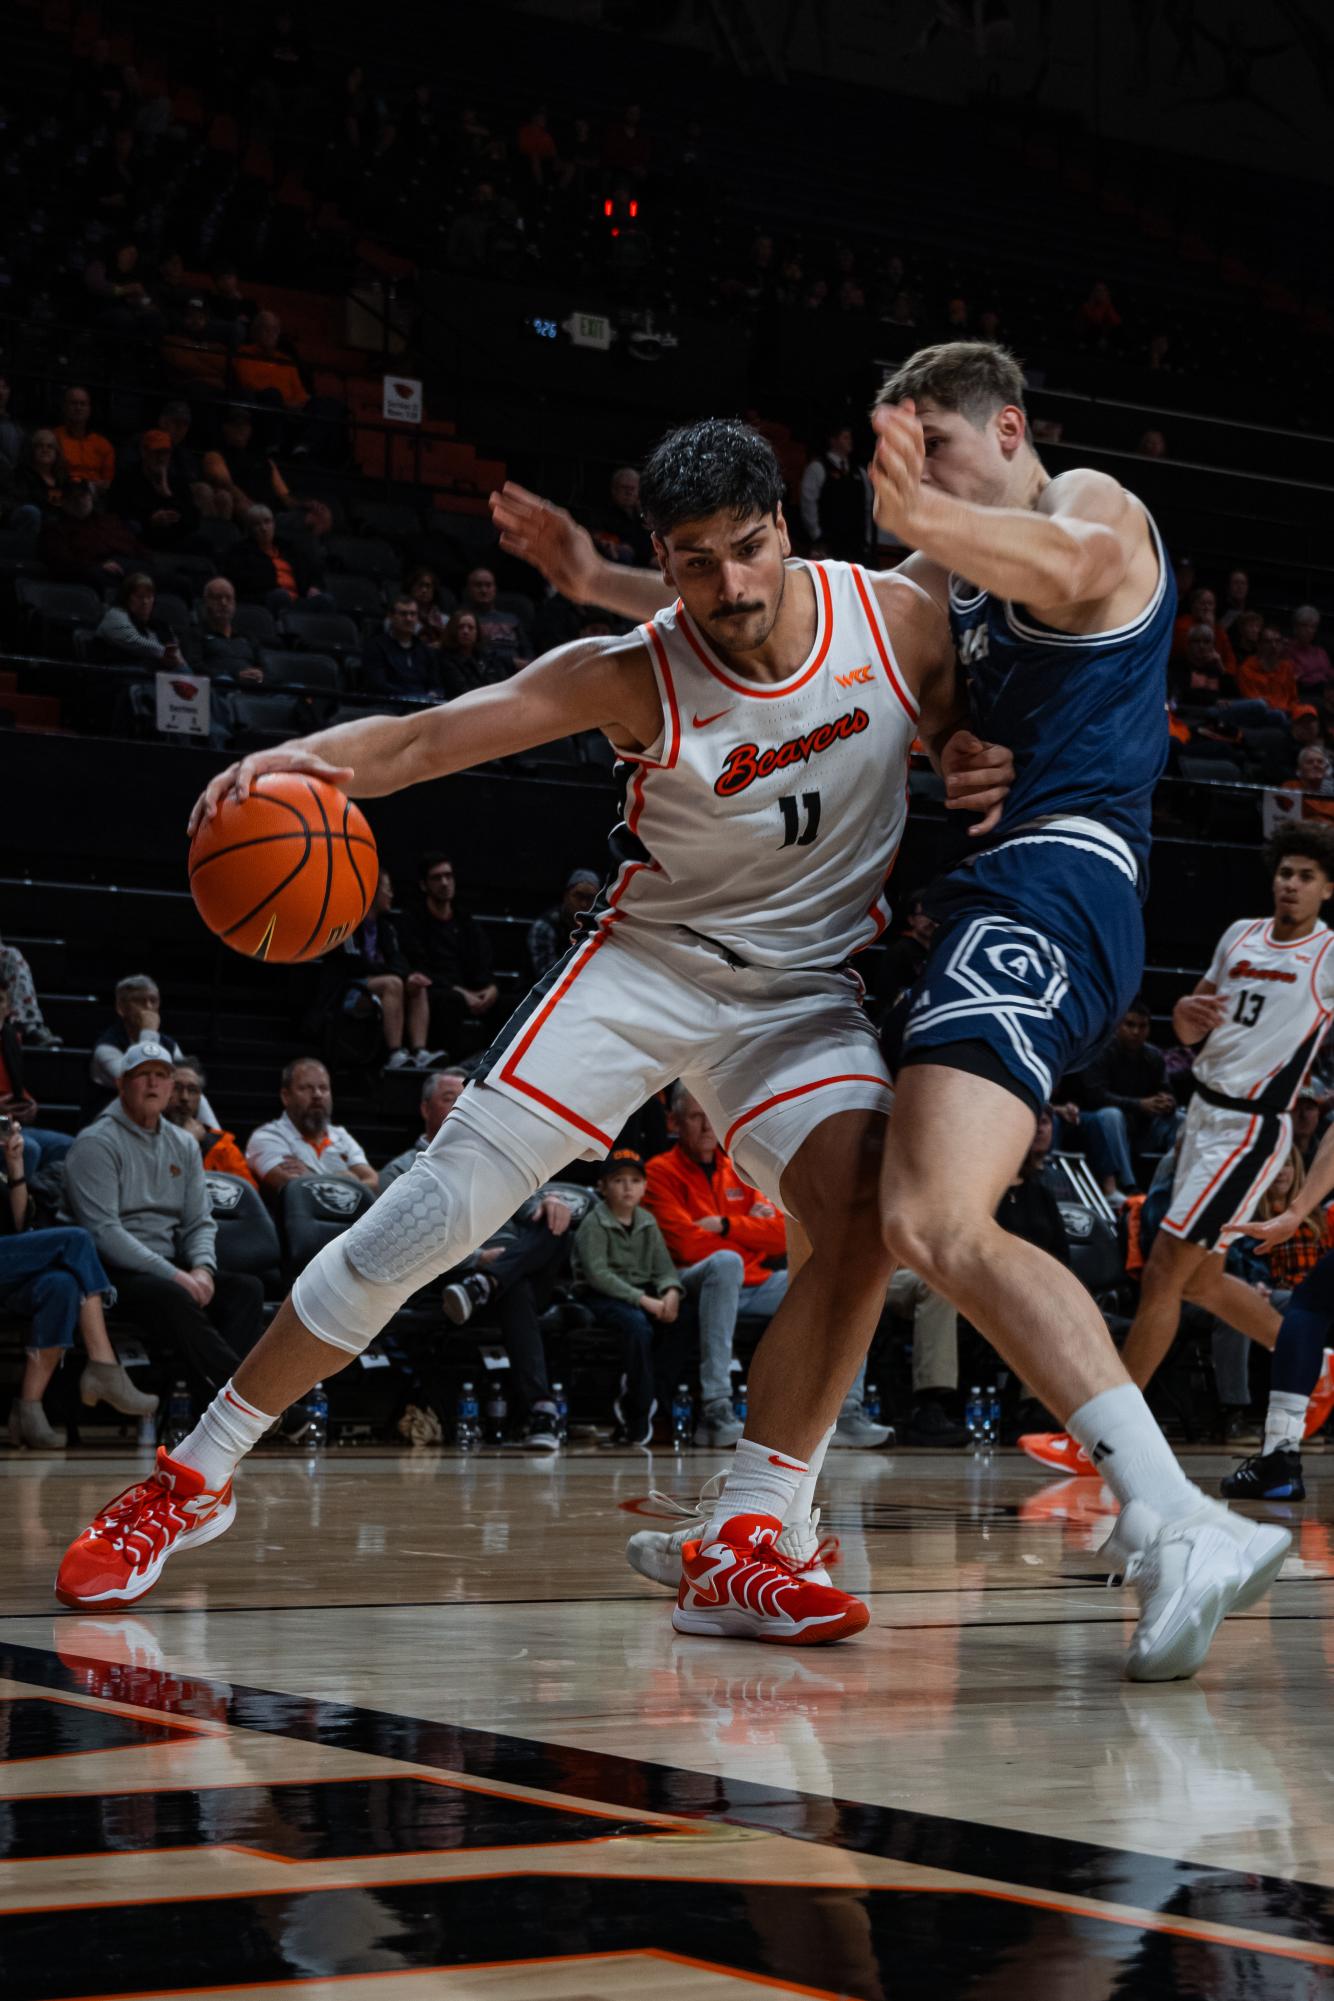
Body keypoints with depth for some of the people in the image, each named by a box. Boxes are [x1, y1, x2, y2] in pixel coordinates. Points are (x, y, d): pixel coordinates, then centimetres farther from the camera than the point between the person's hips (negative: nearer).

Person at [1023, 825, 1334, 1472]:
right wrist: (1187, 1011, -6)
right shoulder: (1240, 935, 11)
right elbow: (1190, 1032, 17)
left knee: (1163, 1272, -10)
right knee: (1202, 1280, 16)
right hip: (1205, 1114, 8)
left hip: (1251, 1129, -8)